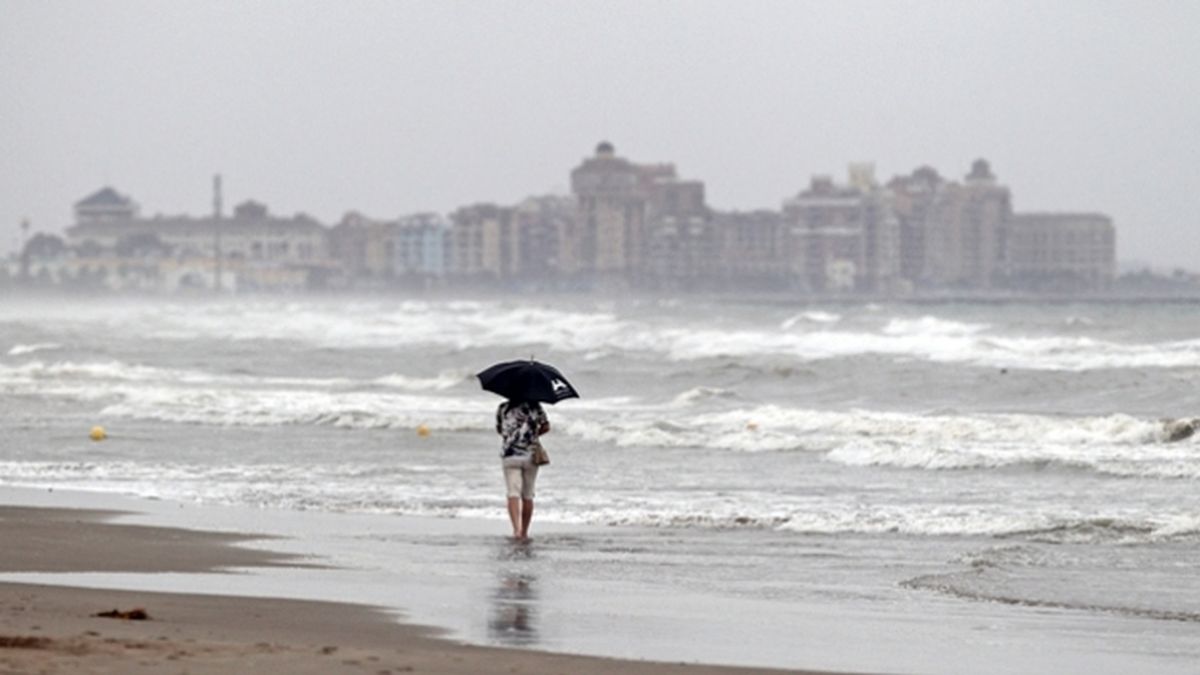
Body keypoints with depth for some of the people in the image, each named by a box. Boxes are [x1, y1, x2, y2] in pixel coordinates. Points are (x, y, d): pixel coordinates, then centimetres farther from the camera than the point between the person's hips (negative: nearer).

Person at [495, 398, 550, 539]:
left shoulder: (502, 408, 3)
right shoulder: (534, 406, 0)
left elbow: (499, 429, 13)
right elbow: (545, 426, -2)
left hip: (510, 456, -1)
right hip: (530, 456, 1)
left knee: (513, 494, -8)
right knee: (527, 496, 12)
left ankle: (517, 529, -27)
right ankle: (524, 532, 18)